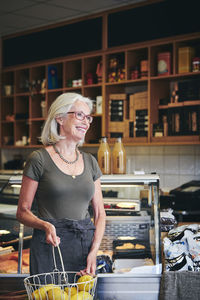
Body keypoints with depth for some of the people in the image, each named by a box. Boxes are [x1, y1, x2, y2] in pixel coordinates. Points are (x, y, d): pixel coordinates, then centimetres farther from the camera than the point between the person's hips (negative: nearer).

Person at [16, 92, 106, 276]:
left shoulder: (90, 161, 10)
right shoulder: (40, 159, -4)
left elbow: (100, 213, 11)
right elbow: (23, 212, -2)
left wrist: (94, 250, -3)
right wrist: (45, 225, -22)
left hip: (86, 244, 4)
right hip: (49, 246, -4)